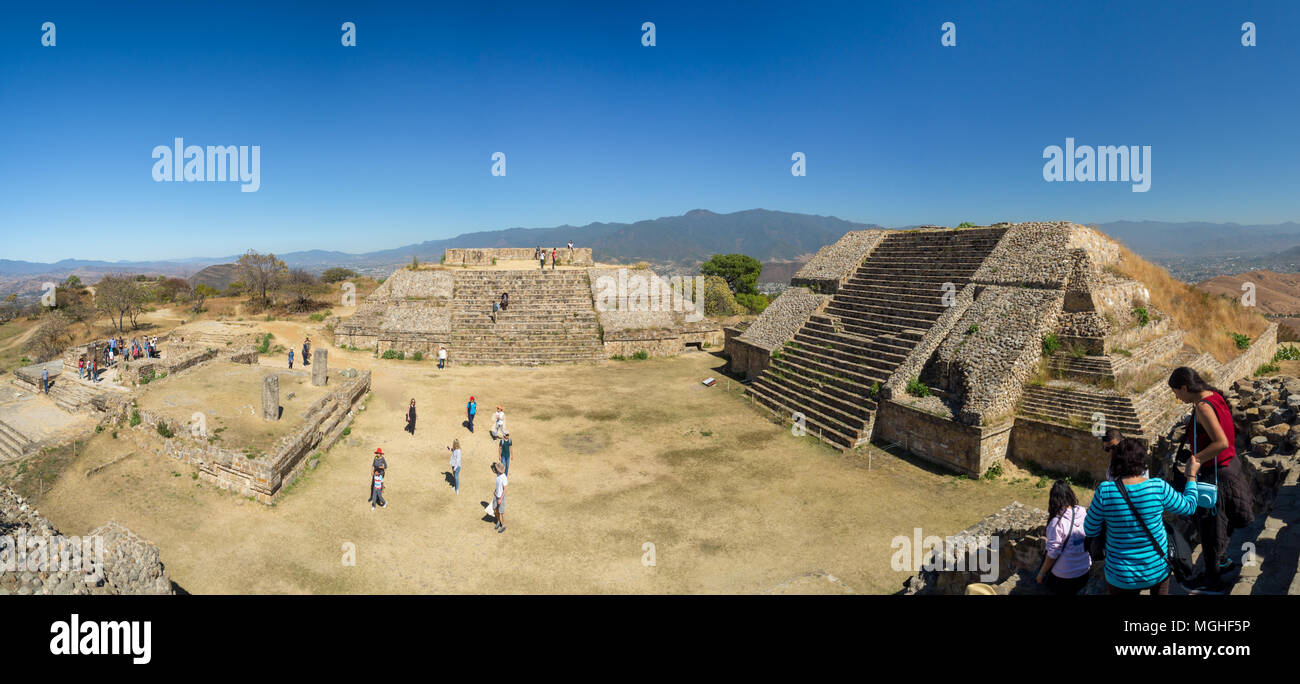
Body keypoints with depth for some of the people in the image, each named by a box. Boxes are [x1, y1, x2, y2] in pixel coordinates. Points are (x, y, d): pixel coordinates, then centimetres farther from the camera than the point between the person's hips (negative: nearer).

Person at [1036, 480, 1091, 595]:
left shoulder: (1057, 522, -25)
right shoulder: (1084, 513, -10)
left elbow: (1052, 554, -19)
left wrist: (1041, 573, -6)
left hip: (1064, 577, -6)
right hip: (1085, 572, 6)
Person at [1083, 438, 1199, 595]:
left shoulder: (1105, 491, -21)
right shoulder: (1159, 487, -17)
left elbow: (1090, 530, -10)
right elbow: (1188, 507, 4)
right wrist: (1192, 475, 18)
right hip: (1158, 569, 2)